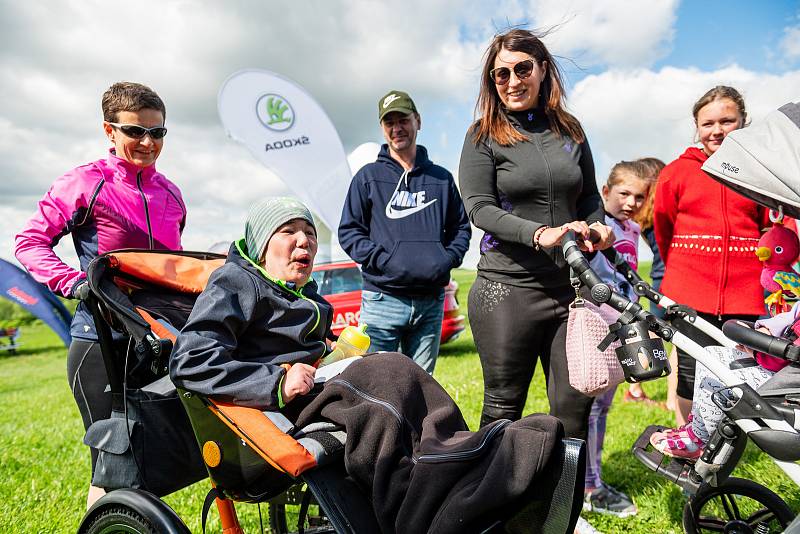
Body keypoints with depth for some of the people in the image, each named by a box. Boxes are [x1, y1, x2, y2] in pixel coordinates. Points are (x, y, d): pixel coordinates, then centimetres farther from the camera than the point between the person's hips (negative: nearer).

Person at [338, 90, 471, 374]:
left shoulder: (441, 178, 15)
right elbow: (348, 231, 2)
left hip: (431, 302, 3)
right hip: (382, 299, -2)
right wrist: (383, 260, -12)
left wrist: (449, 258, 0)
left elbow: (461, 226, 20)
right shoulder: (369, 176, 7)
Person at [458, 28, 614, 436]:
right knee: (503, 408, 6)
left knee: (575, 406, 7)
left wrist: (596, 226, -1)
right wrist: (540, 234, -23)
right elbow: (479, 208, -10)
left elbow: (589, 195, 21)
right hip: (507, 288, -3)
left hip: (570, 286, 4)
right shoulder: (484, 136, 1)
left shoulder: (570, 130, 13)